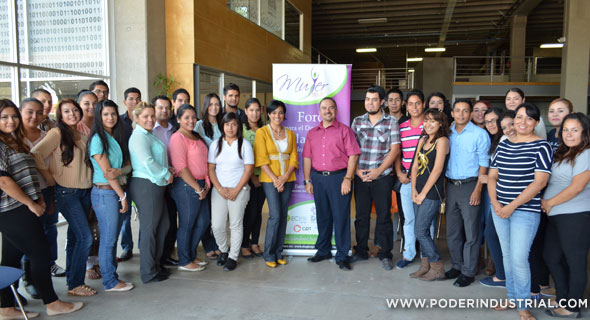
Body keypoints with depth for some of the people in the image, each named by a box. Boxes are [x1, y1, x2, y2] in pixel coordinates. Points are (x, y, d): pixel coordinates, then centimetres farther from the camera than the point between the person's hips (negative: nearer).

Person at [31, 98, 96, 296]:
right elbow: (35, 154, -20)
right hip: (67, 191, -6)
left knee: (75, 236, 14)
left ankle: (72, 276, 27)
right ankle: (74, 285, 2)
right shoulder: (57, 133, -9)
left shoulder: (82, 135, 11)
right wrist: (48, 176, -12)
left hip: (85, 190, 7)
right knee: (85, 237, -10)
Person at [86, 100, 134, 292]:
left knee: (112, 237, 13)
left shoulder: (117, 137, 13)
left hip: (117, 191, 7)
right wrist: (123, 197, -11)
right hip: (105, 193, -7)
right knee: (108, 238, 0)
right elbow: (106, 172, -14)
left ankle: (111, 274, 24)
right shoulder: (98, 139, -11)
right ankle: (110, 282, 11)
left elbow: (128, 164, 13)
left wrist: (120, 171, -7)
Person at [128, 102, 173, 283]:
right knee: (149, 228, 0)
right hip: (145, 185, -10)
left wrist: (167, 170, 8)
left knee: (163, 224, 16)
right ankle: (149, 272, 12)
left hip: (155, 185, 10)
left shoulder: (149, 135, 17)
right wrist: (166, 174, -13)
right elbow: (147, 161, -24)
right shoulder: (139, 136, -14)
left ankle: (155, 263, 29)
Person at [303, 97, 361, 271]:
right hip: (318, 178, 4)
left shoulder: (344, 130, 1)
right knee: (322, 216, 12)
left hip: (339, 177, -4)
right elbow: (307, 158, 14)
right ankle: (323, 250, 26)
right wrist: (307, 180, 7)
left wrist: (347, 179, -13)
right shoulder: (312, 133, 14)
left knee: (341, 217, -1)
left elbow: (353, 156, -5)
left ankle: (342, 256, 7)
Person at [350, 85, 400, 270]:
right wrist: (357, 170, -6)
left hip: (382, 177, -3)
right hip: (361, 177, 3)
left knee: (384, 216, 3)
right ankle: (361, 251, 23)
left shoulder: (391, 122, 0)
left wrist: (378, 171, -12)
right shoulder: (357, 121, 9)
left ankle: (385, 255, 15)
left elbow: (394, 150, -5)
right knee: (361, 215, 10)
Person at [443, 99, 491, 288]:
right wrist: (443, 187, 5)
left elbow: (483, 163, -6)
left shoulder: (479, 134, -4)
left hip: (470, 185, -5)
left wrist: (478, 189, -14)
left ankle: (468, 272, 10)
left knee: (471, 232, 0)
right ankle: (457, 266, 26)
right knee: (452, 231, 12)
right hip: (451, 185, 5)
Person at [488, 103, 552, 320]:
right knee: (507, 255, 13)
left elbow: (540, 181, -14)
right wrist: (495, 203, -4)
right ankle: (512, 297, 28)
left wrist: (512, 206, -15)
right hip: (500, 210, 5)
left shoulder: (541, 146, -6)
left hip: (526, 211, -5)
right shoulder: (504, 145, 9)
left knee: (518, 258, -8)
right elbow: (492, 176, 11)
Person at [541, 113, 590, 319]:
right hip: (556, 216, 9)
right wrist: (546, 203, 9)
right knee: (551, 257, 15)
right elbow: (551, 182, 23)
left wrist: (550, 202, -11)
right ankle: (562, 300, 29)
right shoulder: (563, 153, 16)